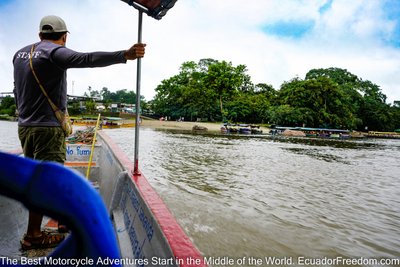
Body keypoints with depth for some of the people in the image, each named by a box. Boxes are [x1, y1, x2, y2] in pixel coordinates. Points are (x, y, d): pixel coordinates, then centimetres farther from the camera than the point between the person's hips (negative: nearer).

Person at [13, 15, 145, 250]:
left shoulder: (20, 54, 16)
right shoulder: (54, 52, -11)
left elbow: (17, 91, 23)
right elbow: (87, 59, -28)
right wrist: (124, 55, -36)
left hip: (25, 126, 9)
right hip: (47, 127, -9)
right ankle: (33, 236, 7)